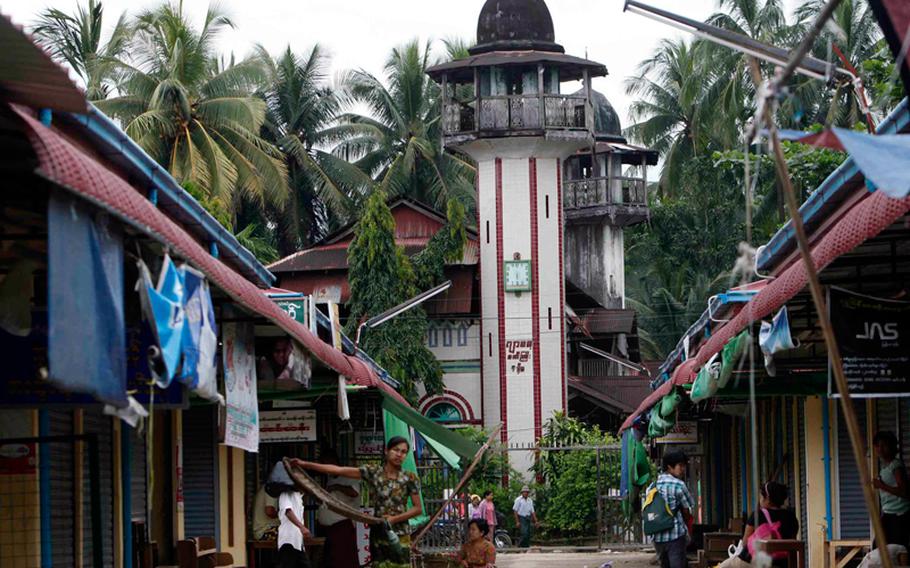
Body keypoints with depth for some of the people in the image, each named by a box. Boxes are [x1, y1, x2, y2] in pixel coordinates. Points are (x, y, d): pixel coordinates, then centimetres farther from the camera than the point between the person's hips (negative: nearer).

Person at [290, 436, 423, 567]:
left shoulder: (409, 479, 0)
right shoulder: (373, 472, 1)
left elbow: (418, 508, 3)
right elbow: (338, 470, -2)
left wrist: (394, 519, -12)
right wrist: (304, 464, -7)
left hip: (400, 537, -1)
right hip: (378, 533, 1)